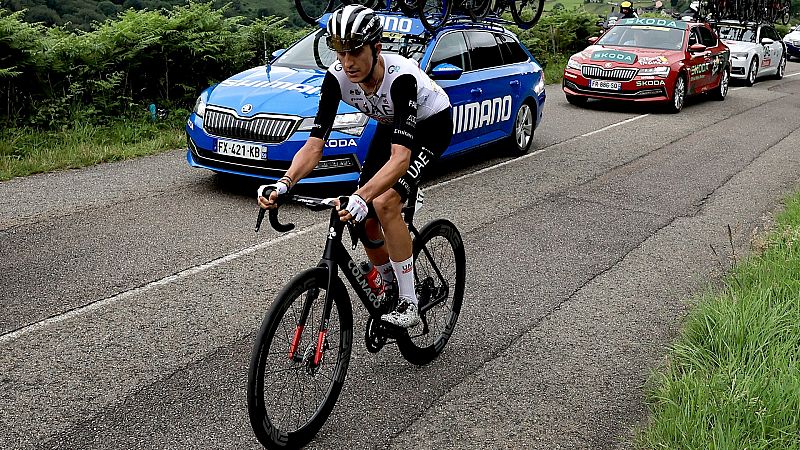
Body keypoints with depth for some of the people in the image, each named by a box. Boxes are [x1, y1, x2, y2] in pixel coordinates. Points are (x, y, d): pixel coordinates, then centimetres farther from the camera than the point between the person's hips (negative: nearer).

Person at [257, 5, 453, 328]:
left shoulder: (400, 77, -39)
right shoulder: (337, 77, -24)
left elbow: (400, 157, -47)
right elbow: (315, 144, -27)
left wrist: (362, 198, -61)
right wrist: (284, 183, -44)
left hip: (432, 123, -6)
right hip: (391, 125, 6)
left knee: (385, 203, -26)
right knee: (365, 217, -5)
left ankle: (409, 304, -14)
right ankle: (390, 290, 19)